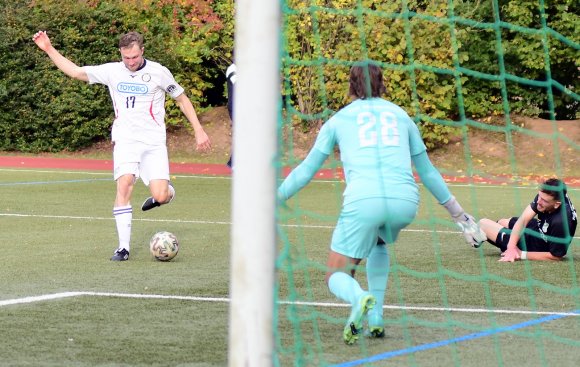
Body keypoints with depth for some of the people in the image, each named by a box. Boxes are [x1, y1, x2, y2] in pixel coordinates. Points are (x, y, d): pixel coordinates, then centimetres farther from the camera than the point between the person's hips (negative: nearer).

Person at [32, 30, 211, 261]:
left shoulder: (158, 72, -1)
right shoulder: (112, 71, 5)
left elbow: (181, 99, 9)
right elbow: (75, 71, 10)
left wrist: (198, 130, 5)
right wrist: (48, 49, 3)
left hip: (154, 142, -1)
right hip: (125, 140, 1)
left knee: (160, 197, -15)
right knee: (124, 185, -23)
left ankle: (167, 191, 26)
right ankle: (123, 247, -17)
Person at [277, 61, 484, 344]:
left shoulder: (339, 119, 18)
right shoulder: (400, 115, 24)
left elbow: (306, 170, 20)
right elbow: (427, 171, 30)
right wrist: (458, 213, 39)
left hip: (363, 201, -3)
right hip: (405, 201, 3)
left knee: (336, 276, 8)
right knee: (378, 241, 36)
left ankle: (360, 299, -29)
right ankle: (375, 319, 21)